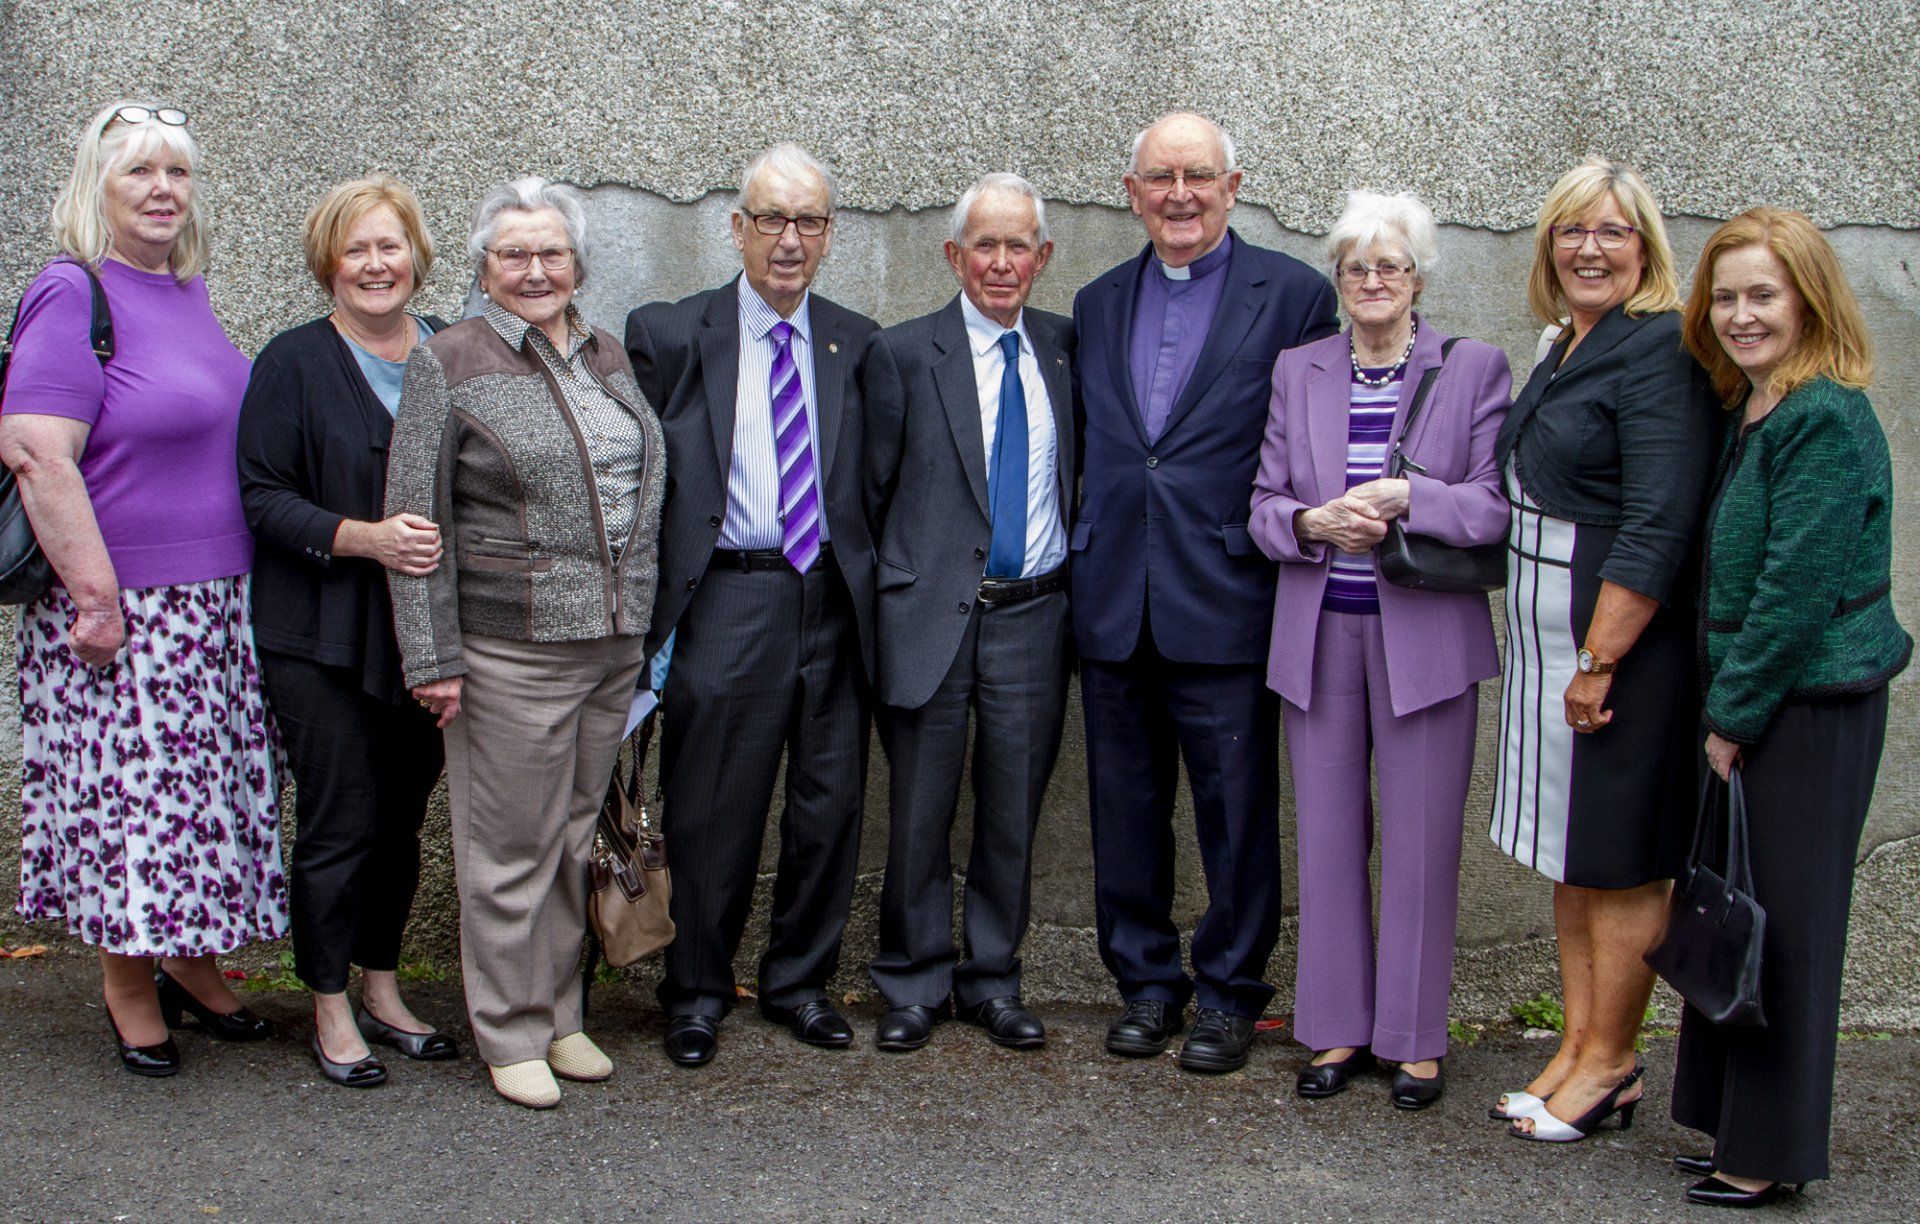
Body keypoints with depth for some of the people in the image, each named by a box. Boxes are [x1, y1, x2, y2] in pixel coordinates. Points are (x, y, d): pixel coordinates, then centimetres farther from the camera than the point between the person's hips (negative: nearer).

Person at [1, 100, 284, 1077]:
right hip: (125, 609, -7)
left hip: (218, 606, 7)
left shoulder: (189, 293, 11)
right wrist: (96, 596, -22)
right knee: (127, 786, 2)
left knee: (203, 785, 14)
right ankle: (128, 991, 18)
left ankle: (191, 962, 30)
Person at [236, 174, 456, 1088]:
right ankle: (331, 1012, 13)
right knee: (341, 824, -2)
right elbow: (264, 498, -10)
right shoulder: (293, 364, -4)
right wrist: (366, 539, -23)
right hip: (323, 638, -4)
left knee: (402, 817, 11)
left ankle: (382, 993, 26)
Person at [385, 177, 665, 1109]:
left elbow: (647, 482, 19)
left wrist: (646, 622, 14)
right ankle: (511, 1037, 15)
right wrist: (432, 658, -11)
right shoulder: (448, 365, -4)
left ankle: (559, 1017, 26)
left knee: (575, 837, 13)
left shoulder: (607, 357, 12)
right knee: (511, 848, 2)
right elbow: (414, 519, -7)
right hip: (510, 648, -5)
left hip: (613, 645, 5)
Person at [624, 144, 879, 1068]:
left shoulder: (857, 344, 10)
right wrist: (654, 609, -5)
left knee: (831, 807, 9)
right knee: (711, 812, 4)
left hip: (832, 603, 3)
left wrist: (866, 589, 2)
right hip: (726, 603, -3)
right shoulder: (669, 335, 1)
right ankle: (697, 993, 22)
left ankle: (799, 982, 27)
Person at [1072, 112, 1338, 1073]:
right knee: (1125, 807, 11)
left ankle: (1230, 993, 17)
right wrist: (1085, 559, 9)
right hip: (1113, 606, 5)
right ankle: (1147, 983, 25)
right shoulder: (1097, 305, 13)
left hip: (1225, 604, -4)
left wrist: (1284, 548, -7)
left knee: (1236, 810, 3)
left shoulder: (1293, 295, -1)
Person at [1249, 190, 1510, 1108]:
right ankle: (1338, 1029, 20)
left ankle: (1416, 1039, 15)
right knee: (1327, 837, 7)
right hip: (1319, 635, 3)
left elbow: (1499, 506, -6)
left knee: (1420, 843, 2)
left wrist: (1403, 499, -20)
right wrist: (1314, 523, -13)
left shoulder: (1476, 369, 0)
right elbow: (1264, 506, 8)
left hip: (1426, 636, -3)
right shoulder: (1298, 372, 10)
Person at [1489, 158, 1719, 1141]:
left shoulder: (1661, 350, -14)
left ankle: (1609, 1064, 13)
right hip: (1548, 638, 9)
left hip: (1624, 642, -9)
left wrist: (1600, 661, -21)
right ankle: (1579, 1043, 24)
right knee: (1571, 857, 14)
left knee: (1619, 862, 2)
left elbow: (1658, 526, -20)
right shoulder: (1566, 353, 14)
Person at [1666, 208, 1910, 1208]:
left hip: (1806, 711, -9)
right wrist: (1724, 712, 12)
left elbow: (1798, 588, -20)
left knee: (1782, 927, 0)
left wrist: (1733, 718, -15)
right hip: (1752, 705, 9)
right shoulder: (1751, 411, 12)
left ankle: (1767, 1156, 12)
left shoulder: (1826, 421, -17)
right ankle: (1738, 1130, 26)